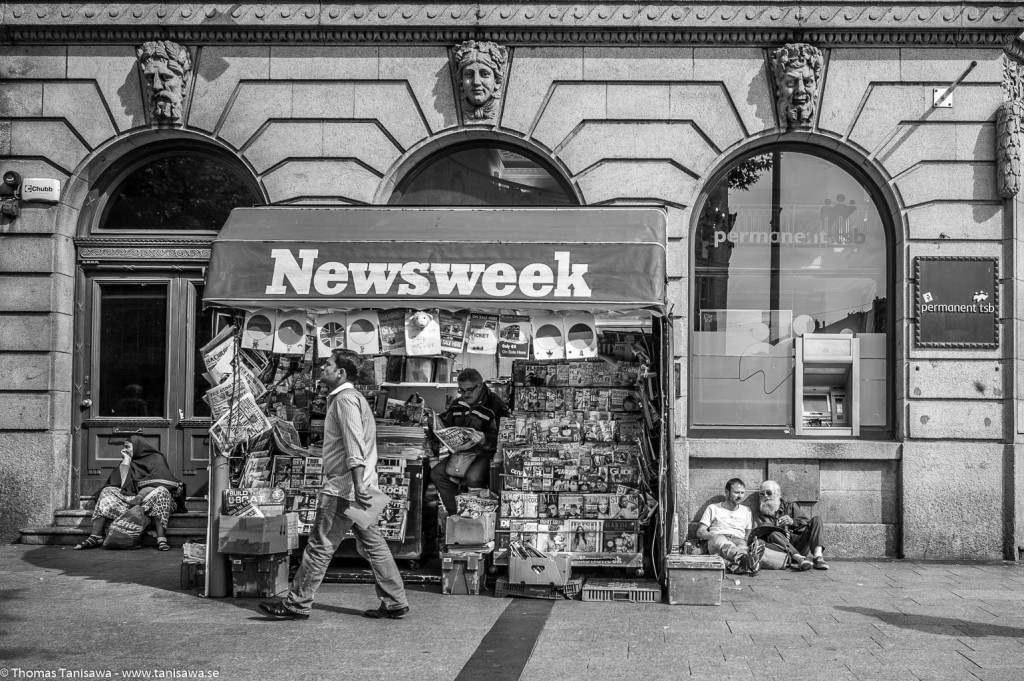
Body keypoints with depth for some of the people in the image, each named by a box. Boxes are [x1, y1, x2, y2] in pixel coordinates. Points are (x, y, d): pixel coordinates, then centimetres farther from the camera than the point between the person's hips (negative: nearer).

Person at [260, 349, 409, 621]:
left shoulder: (345, 399, -12)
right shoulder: (350, 397, 20)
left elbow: (354, 445, -22)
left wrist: (358, 486, -29)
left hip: (344, 487, -10)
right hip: (353, 486, 10)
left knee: (320, 545, -2)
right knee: (372, 544, 10)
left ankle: (297, 604, 6)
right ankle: (395, 603, 13)